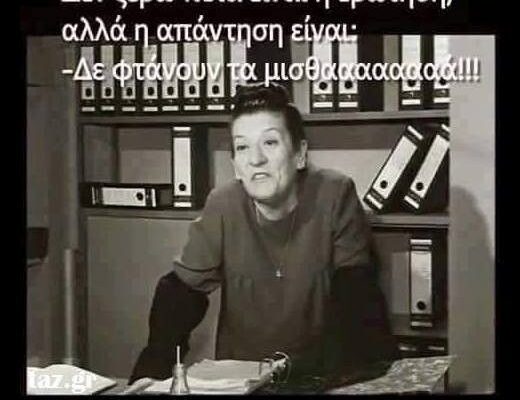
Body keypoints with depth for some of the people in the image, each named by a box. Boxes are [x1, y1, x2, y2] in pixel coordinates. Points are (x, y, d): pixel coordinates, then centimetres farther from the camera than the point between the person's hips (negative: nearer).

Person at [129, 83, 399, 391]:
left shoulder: (335, 195, -13)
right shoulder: (222, 206, -9)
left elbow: (354, 295, -9)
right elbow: (183, 289, -2)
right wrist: (154, 365, -17)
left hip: (319, 373, -1)